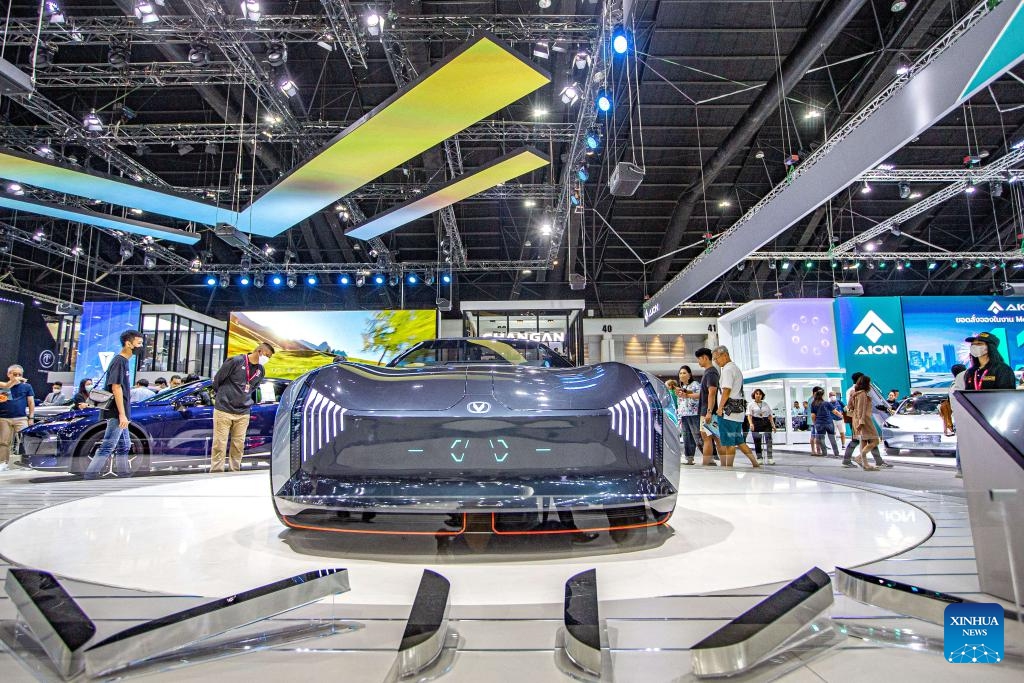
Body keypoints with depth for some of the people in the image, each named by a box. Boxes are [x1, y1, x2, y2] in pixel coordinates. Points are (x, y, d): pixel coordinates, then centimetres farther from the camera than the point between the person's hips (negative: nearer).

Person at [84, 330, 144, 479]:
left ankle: (125, 475, 20)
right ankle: (89, 478, -6)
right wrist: (122, 414, -21)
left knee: (124, 447, 13)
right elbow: (116, 388, -19)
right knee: (107, 447, -9)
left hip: (119, 415, 10)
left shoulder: (124, 361, 15)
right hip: (116, 414, -10)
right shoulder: (119, 361, -13)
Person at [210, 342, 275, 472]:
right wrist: (223, 396, 12)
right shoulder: (235, 361, -11)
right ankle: (216, 473, 7)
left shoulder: (261, 371, 7)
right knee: (219, 445, 0)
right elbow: (217, 379, -1)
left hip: (243, 413, 5)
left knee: (238, 446, 7)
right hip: (224, 409, -5)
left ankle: (235, 472, 17)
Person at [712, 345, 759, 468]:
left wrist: (720, 408, -11)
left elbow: (726, 391, -17)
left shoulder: (728, 369, -11)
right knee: (738, 441, 14)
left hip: (729, 411, -10)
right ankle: (755, 463, 15)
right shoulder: (736, 368, 20)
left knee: (728, 443, -4)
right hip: (738, 411, 10)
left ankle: (728, 467, 1)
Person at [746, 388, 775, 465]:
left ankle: (770, 458, -10)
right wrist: (751, 424, -20)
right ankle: (759, 458, 10)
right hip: (756, 423, -2)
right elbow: (749, 415, -4)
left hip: (766, 423, 2)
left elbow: (770, 415, 16)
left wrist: (773, 425, 7)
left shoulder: (766, 404, 16)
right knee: (757, 441, 0)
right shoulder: (751, 404, 6)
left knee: (768, 439, -11)